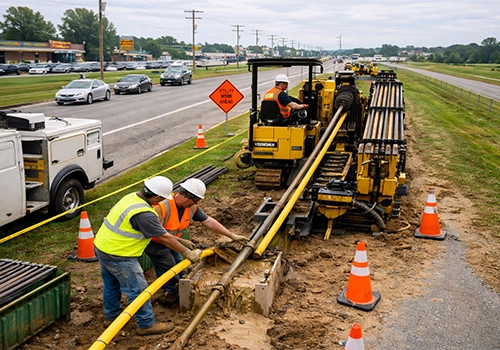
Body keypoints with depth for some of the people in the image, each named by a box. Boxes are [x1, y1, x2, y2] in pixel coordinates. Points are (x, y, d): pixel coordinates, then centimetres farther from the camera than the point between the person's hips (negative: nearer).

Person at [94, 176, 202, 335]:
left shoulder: (131, 197, 0)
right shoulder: (143, 214, -28)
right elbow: (164, 238, -23)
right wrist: (188, 253, -15)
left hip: (101, 246, 10)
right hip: (118, 256, -10)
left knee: (111, 284, 25)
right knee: (138, 289, 3)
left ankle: (111, 316, 43)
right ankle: (146, 324, 16)